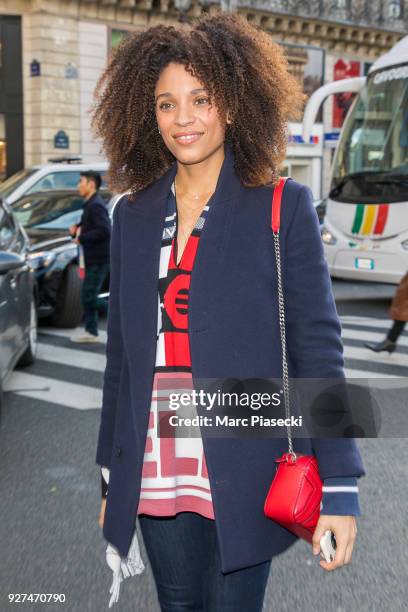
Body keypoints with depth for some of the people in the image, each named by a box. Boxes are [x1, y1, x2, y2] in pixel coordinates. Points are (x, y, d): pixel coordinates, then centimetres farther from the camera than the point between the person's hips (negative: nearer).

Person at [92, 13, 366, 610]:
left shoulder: (283, 208, -4)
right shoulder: (133, 215, 7)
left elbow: (317, 348, -7)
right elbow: (121, 350, 11)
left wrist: (339, 488, -11)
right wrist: (111, 476, 14)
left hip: (242, 478, -3)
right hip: (157, 473, 4)